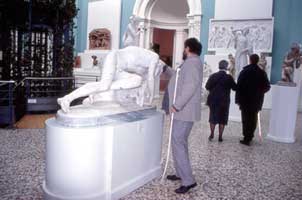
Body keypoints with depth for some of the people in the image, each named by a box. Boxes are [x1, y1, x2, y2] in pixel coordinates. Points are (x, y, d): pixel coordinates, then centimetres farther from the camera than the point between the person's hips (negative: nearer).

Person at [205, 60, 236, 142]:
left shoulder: (213, 76, -5)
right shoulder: (229, 77, -10)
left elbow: (207, 86, -6)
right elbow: (234, 88, -5)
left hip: (213, 100, 2)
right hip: (224, 101, -2)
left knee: (212, 117, 15)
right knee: (222, 119, 8)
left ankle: (212, 134, 16)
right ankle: (220, 136, 9)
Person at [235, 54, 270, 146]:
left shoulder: (244, 72, -8)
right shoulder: (262, 73, -2)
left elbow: (239, 86, -11)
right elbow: (267, 87, 1)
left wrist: (238, 99, -4)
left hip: (245, 100, -2)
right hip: (257, 101, 2)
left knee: (246, 119, 3)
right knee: (253, 119, 14)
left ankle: (246, 138, 2)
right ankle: (250, 136, 19)